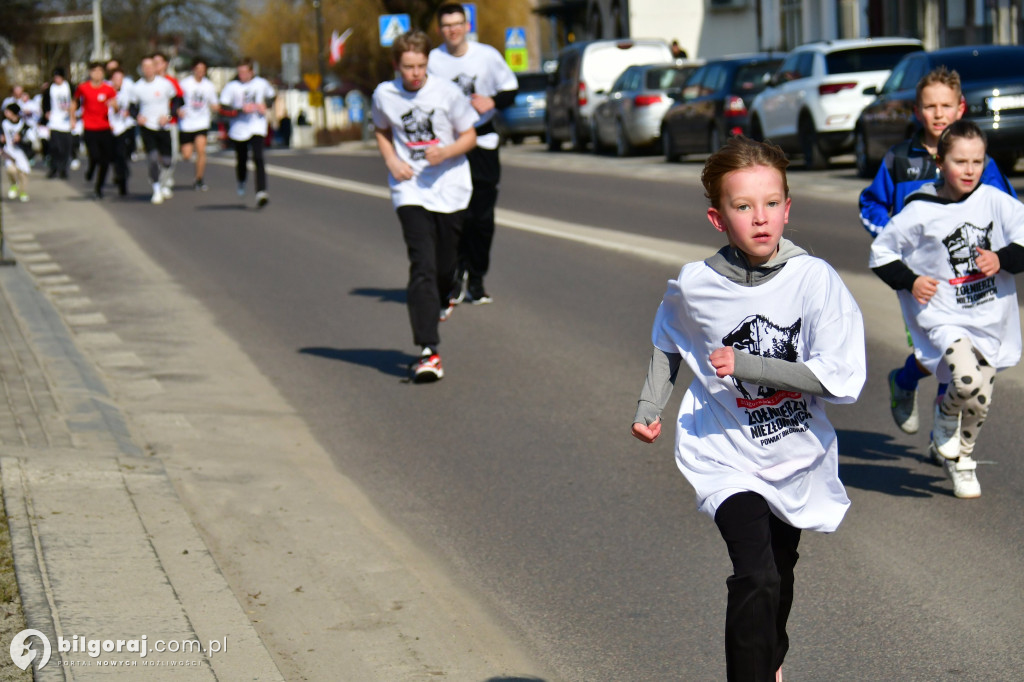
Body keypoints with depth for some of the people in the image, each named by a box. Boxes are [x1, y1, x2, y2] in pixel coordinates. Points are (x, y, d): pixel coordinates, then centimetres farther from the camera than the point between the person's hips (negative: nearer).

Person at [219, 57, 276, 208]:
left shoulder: (261, 84, 3)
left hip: (257, 128, 0)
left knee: (258, 158, -16)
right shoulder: (232, 86, -5)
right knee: (241, 160, 11)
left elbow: (272, 96, 22)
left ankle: (261, 192, -23)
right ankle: (241, 182, 44)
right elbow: (223, 108, -9)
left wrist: (264, 105, 1)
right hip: (239, 129, 0)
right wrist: (241, 109, -20)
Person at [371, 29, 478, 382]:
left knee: (445, 265, 8)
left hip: (451, 187, 1)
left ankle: (439, 302, 47)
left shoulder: (447, 92, -6)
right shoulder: (384, 95, -1)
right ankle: (428, 352, -22)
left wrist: (446, 152, -17)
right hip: (410, 191, -1)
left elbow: (469, 135, 2)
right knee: (422, 266, -15)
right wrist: (391, 160, -1)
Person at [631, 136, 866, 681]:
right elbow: (667, 344, 13)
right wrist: (649, 407, 3)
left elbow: (842, 379, -22)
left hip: (797, 458, 2)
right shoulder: (693, 287, -11)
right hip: (728, 458, -2)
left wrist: (744, 365, -24)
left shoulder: (815, 279, -16)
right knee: (756, 579, -24)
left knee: (779, 573, 25)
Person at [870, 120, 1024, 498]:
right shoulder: (920, 212, -8)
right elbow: (881, 253, 3)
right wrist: (910, 282, -10)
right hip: (944, 318, -3)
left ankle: (960, 459, 37)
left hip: (991, 319, 4)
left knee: (980, 402, 10)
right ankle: (945, 414, 7)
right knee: (968, 382, -28)